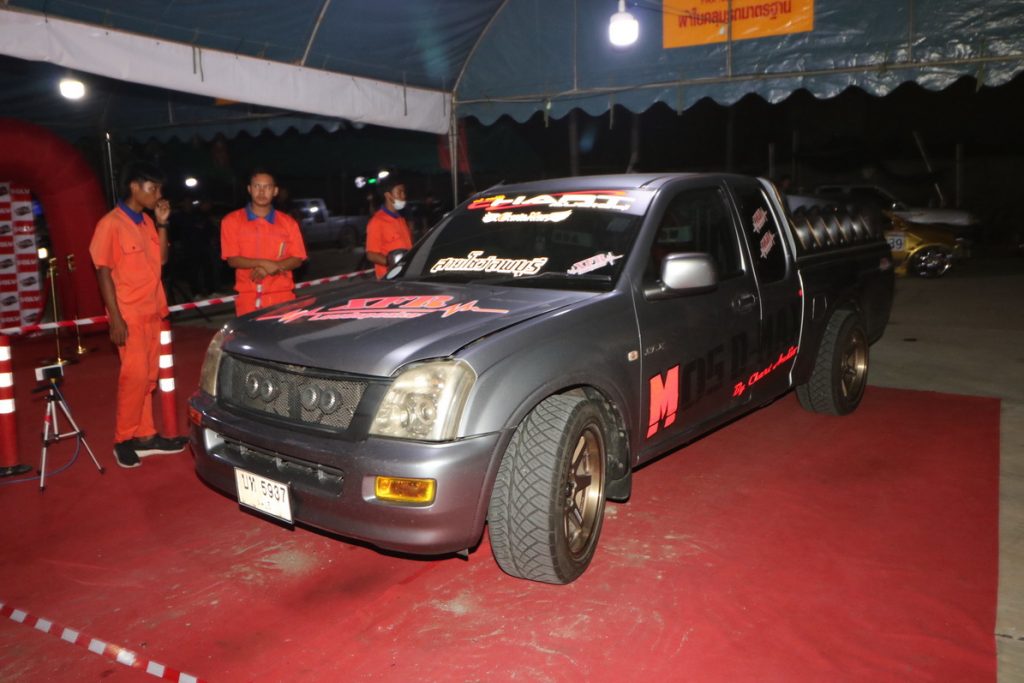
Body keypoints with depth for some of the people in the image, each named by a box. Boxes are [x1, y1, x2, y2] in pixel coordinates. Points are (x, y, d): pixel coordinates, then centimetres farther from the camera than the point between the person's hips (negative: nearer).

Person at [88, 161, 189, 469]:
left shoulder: (146, 222, 11)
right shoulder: (111, 224, -11)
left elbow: (161, 259, 14)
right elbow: (104, 273, -13)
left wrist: (162, 224, 3)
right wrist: (116, 319, -17)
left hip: (152, 311, 7)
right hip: (129, 315, -7)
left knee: (148, 377, 9)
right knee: (135, 376, -8)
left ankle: (145, 436, 17)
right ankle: (124, 440, 6)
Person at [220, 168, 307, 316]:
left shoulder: (288, 222, 7)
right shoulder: (232, 221, 4)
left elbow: (297, 259, 3)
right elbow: (232, 260, -2)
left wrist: (268, 268, -13)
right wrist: (263, 263, -17)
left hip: (282, 297, 1)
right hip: (248, 299, -1)